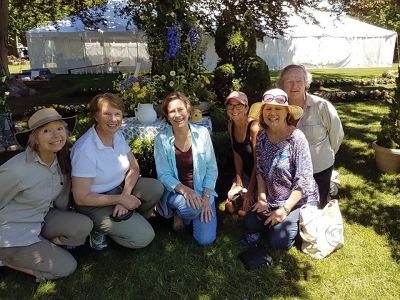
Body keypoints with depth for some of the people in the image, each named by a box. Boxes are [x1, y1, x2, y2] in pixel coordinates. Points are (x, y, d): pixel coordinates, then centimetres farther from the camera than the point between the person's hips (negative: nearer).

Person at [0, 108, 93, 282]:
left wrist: (66, 225, 14)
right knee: (66, 267, -8)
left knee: (84, 226, -16)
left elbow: (61, 202, 6)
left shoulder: (62, 160, -9)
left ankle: (43, 246, 5)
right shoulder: (16, 170, -30)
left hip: (41, 220, 6)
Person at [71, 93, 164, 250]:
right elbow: (81, 197, -22)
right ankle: (100, 228, 4)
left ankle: (133, 220, 5)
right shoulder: (84, 149, -26)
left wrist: (125, 195, -17)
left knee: (156, 188, -19)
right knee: (143, 237, -17)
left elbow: (134, 168, 2)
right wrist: (121, 199, -20)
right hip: (94, 202, -7)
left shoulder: (118, 135, -3)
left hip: (121, 187, 7)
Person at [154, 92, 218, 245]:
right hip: (175, 191, -1)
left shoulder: (202, 133, -8)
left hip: (202, 190, 2)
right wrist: (185, 190, -25)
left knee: (206, 239, -8)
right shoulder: (161, 139, -10)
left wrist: (206, 197, -12)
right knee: (191, 207, -35)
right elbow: (164, 175, -9)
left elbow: (211, 169, -4)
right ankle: (178, 214, 3)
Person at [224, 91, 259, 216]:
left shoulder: (254, 127, -26)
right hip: (245, 172, 6)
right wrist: (239, 183, -4)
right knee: (229, 206, 2)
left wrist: (250, 191, -18)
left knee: (244, 211, -10)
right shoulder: (231, 125, -4)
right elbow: (237, 155, 1)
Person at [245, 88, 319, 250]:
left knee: (278, 241, -14)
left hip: (299, 200, -5)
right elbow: (260, 171, 3)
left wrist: (284, 209, -21)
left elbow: (304, 181, -21)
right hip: (273, 200, 6)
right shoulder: (262, 136, -4)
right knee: (250, 224, -5)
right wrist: (262, 199, -7)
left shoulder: (296, 138, -22)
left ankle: (298, 222, 14)